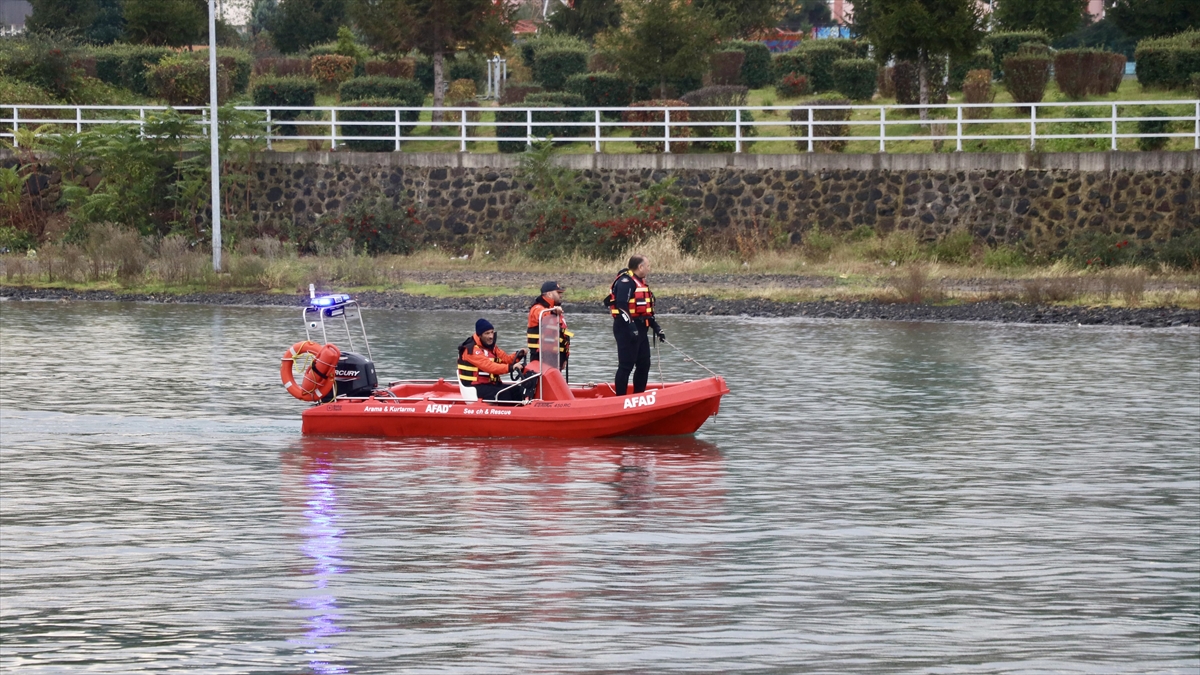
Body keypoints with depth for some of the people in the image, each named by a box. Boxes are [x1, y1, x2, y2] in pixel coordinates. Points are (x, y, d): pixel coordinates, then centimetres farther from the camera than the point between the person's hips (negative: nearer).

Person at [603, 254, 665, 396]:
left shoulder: (640, 282, 20)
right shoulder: (625, 282, -13)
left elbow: (646, 311, 26)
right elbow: (621, 306, -23)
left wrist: (656, 328, 22)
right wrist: (631, 328, -28)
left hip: (640, 330, 10)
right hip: (626, 329, -10)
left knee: (644, 364, 12)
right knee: (626, 365, -8)